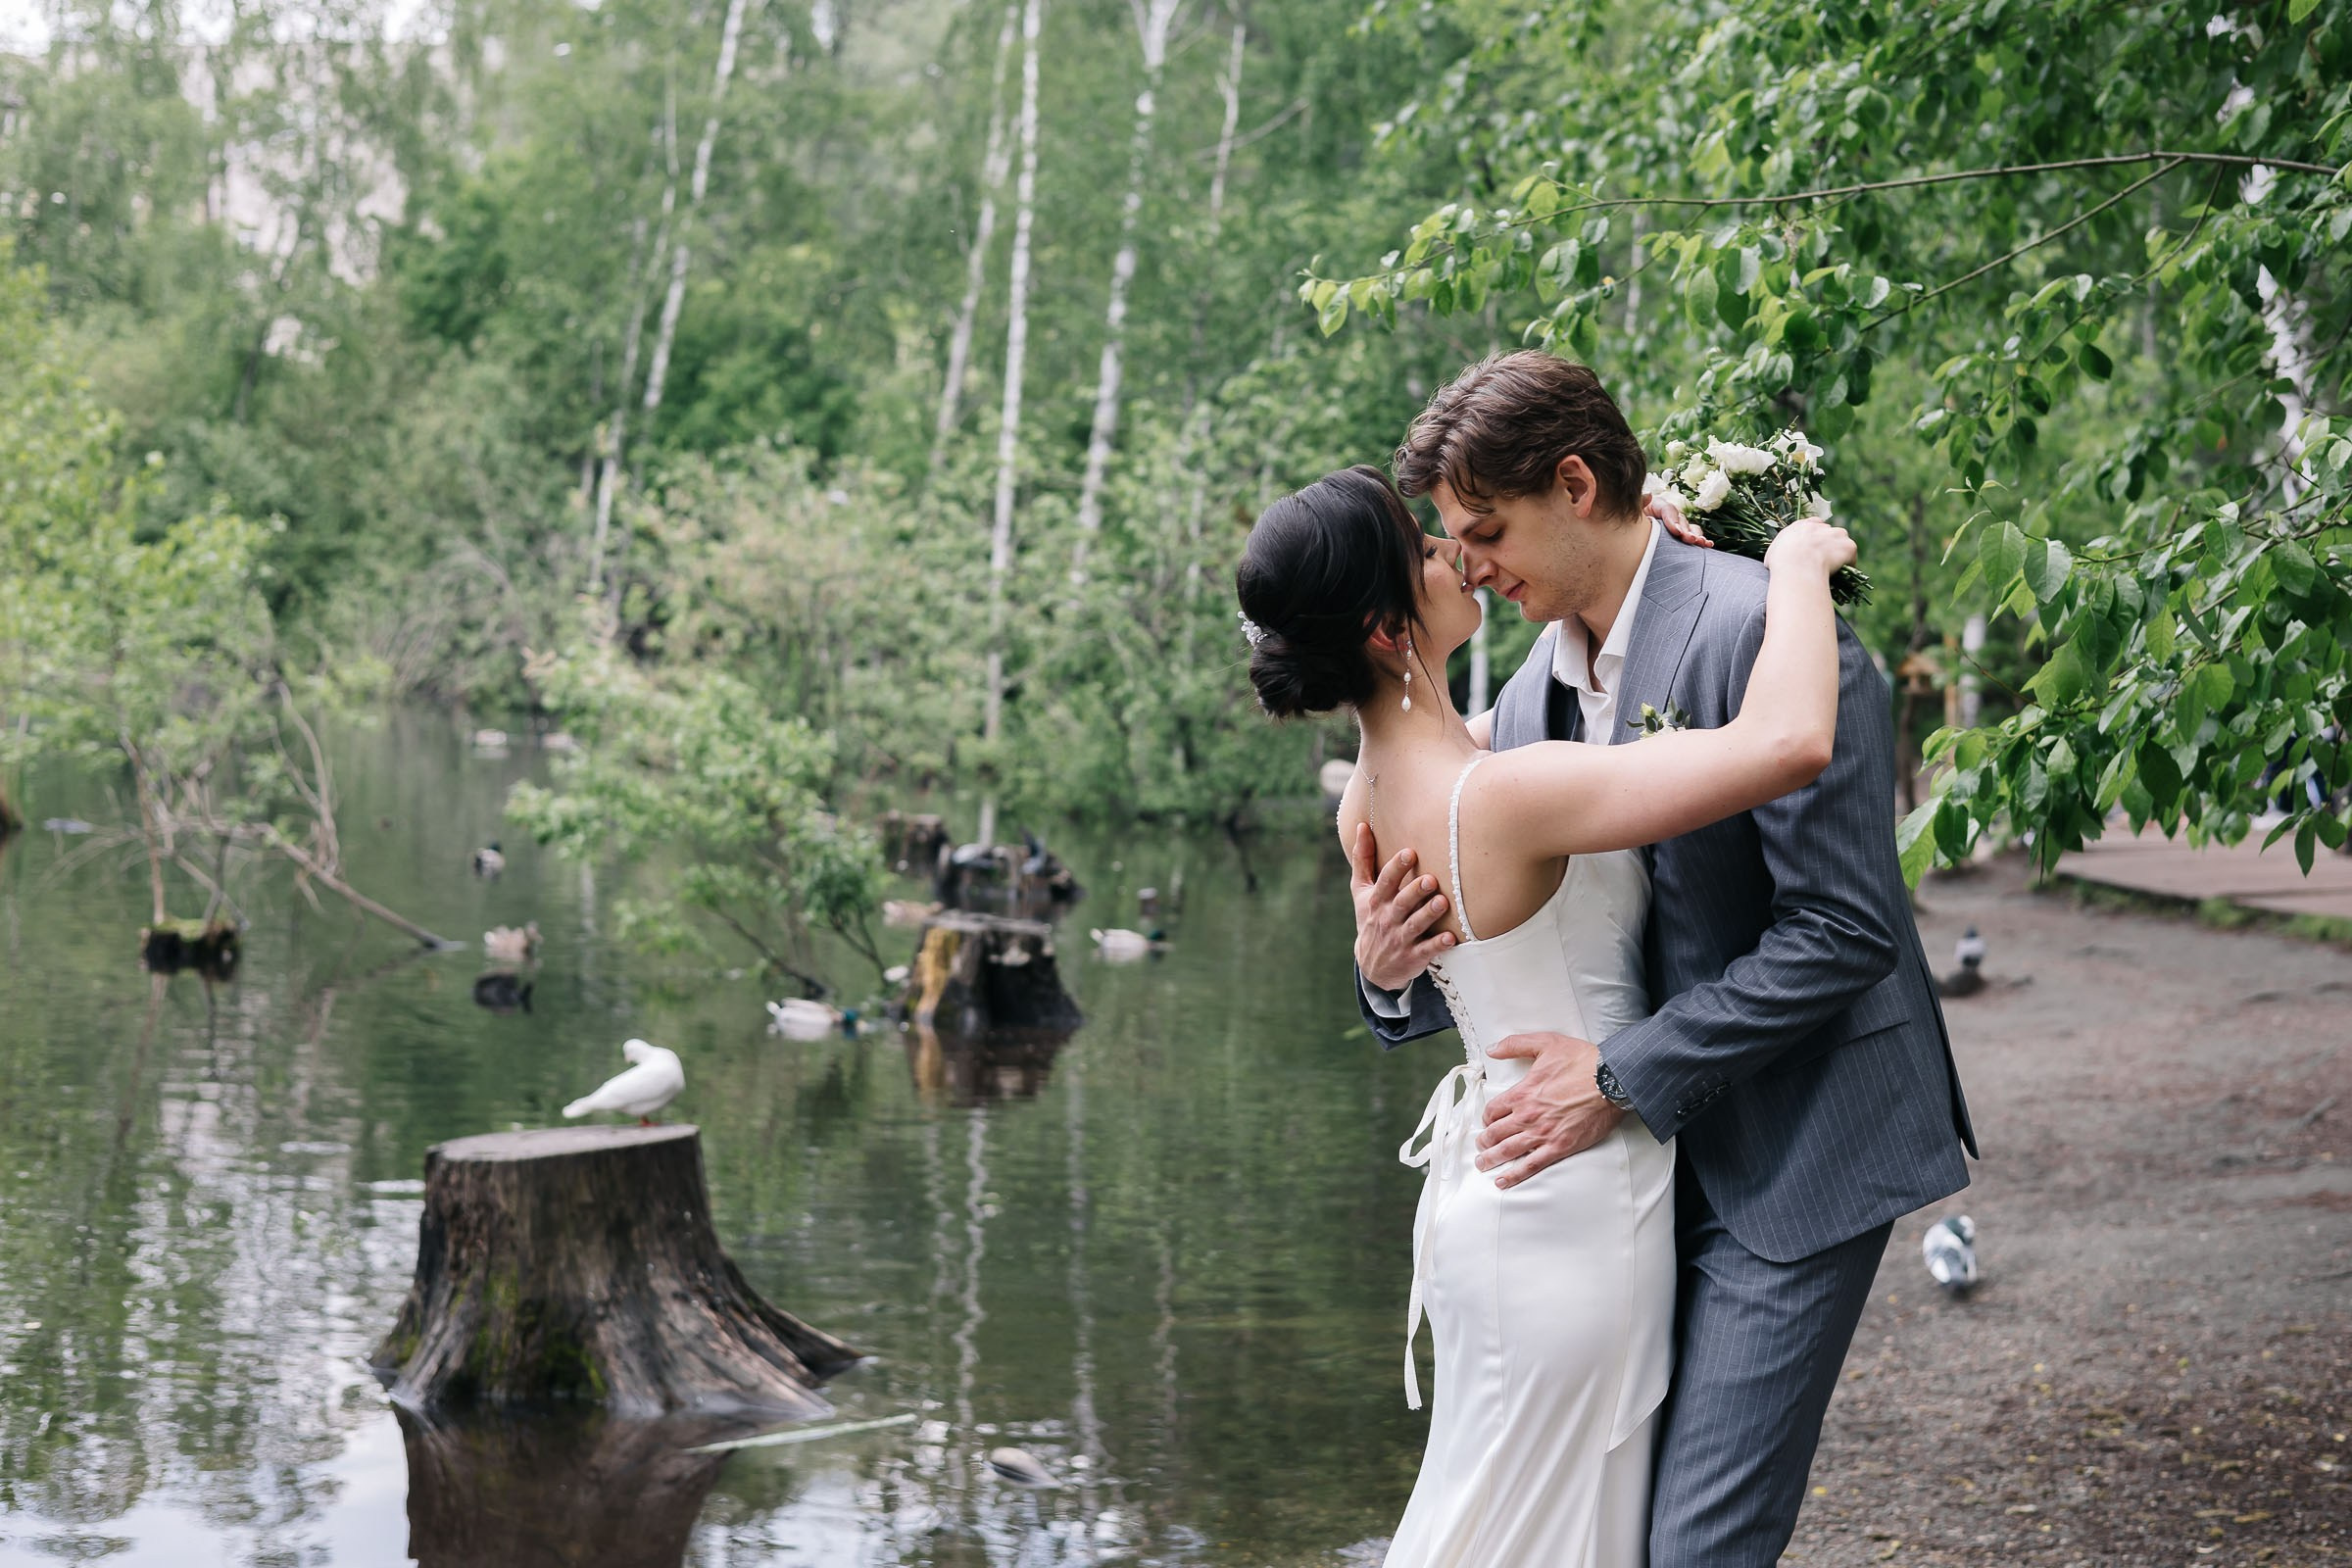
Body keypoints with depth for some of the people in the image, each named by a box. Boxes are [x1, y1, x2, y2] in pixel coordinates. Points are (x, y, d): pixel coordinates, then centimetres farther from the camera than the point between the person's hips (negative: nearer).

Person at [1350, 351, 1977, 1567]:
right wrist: (1396, 975, -7)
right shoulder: (1530, 702, 8)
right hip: (1654, 1162, 8)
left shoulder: (1761, 628, -17)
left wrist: (1627, 1073, -21)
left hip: (1793, 1156, -8)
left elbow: (1842, 928, -21)